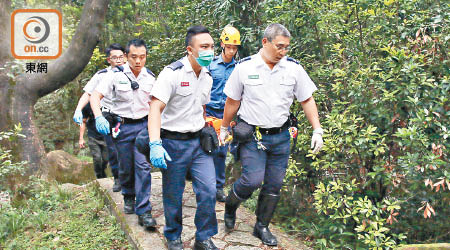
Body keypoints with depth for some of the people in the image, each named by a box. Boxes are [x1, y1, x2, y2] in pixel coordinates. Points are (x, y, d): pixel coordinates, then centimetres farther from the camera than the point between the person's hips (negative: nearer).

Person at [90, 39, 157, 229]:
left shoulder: (150, 77, 4)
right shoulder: (116, 75, -6)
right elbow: (95, 96, -9)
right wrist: (98, 116, -25)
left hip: (143, 125, 1)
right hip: (122, 126, -1)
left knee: (143, 166, -9)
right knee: (126, 167, 8)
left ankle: (143, 211, -7)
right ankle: (128, 197, 38)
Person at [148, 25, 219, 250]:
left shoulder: (207, 76, 7)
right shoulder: (172, 73, -15)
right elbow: (155, 108, -23)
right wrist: (155, 144, -33)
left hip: (198, 141, 5)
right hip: (174, 143, -5)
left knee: (208, 190, -2)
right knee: (173, 196, 6)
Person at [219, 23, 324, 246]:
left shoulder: (294, 68, 0)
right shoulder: (245, 67, -5)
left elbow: (307, 100, 5)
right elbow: (232, 101, 5)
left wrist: (317, 130, -3)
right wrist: (224, 129, 11)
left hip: (280, 136, 3)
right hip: (252, 135, -3)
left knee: (274, 185, 7)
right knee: (253, 179, -14)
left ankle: (262, 227, 26)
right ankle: (230, 205, 18)